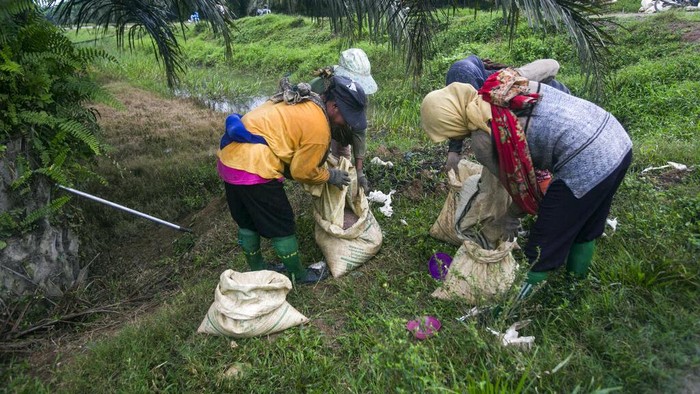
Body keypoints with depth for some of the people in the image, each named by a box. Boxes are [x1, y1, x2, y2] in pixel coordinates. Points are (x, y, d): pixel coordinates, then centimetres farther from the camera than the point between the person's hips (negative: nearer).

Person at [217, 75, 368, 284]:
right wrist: (330, 176, 10)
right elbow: (302, 172, -5)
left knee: (247, 222, 24)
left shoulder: (304, 99, 12)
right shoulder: (319, 128, -13)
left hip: (229, 158, 10)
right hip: (253, 169, -9)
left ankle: (257, 270, 43)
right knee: (281, 226, 10)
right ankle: (298, 275, 29)